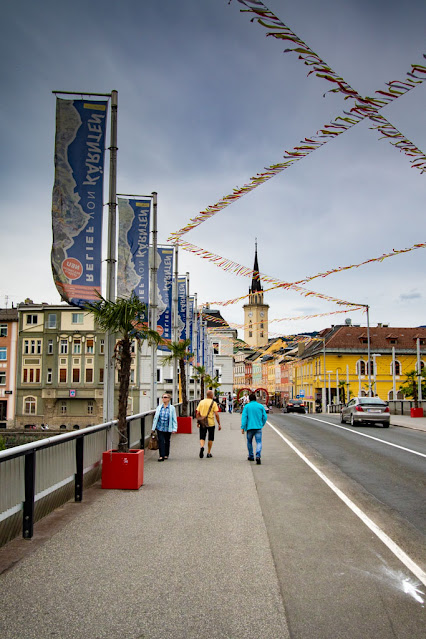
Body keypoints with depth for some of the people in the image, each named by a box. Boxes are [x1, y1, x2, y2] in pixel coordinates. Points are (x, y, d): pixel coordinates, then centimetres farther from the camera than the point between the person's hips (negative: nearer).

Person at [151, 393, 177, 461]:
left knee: (167, 441, 12)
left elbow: (174, 419, -2)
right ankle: (161, 456, -6)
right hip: (160, 428, 1)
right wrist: (153, 427, 5)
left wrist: (174, 429, -7)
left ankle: (166, 455, 28)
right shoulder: (159, 407, 2)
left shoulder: (172, 408, -3)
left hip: (168, 428, -1)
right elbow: (155, 417, 7)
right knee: (161, 441, -7)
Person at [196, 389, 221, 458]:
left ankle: (201, 447, -22)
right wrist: (219, 424, -4)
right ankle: (208, 453, 16)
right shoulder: (213, 403, -6)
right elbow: (216, 414, -10)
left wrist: (198, 422, 15)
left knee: (202, 438, 7)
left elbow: (197, 413, 4)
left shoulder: (201, 402, 4)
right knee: (210, 439, 13)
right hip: (211, 423, -2)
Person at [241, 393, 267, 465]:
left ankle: (251, 456, 28)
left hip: (249, 427, 0)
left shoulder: (246, 406, -1)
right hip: (258, 427, 0)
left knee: (249, 442, 17)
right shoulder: (261, 406, 4)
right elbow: (265, 417, 5)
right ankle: (258, 456, -24)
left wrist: (242, 427, -8)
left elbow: (244, 417, -8)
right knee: (259, 442, -3)